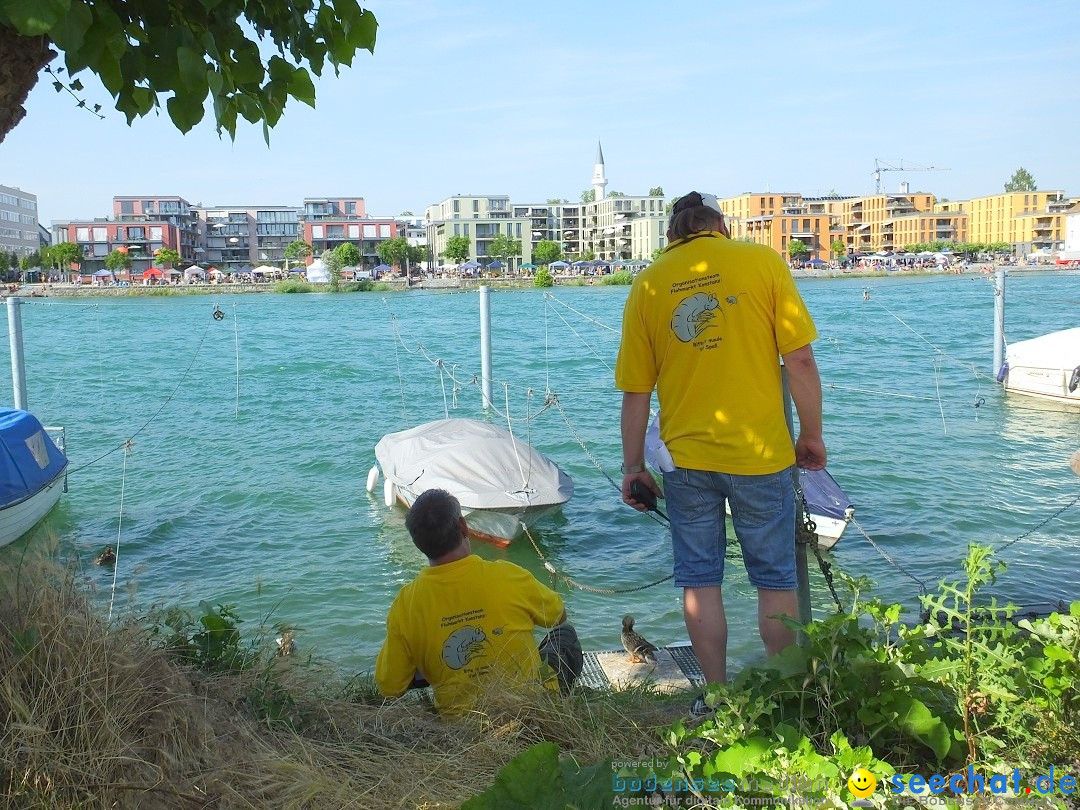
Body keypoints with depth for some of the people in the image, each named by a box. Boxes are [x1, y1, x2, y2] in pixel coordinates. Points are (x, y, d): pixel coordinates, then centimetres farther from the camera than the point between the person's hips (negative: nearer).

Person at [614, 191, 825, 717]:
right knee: (775, 581, 12)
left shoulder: (648, 284, 2)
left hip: (686, 458, 1)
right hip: (760, 454, -1)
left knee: (699, 582, 13)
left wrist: (633, 466, 11)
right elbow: (800, 360, -5)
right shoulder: (762, 262, -2)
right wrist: (811, 433, 7)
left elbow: (635, 391, 3)